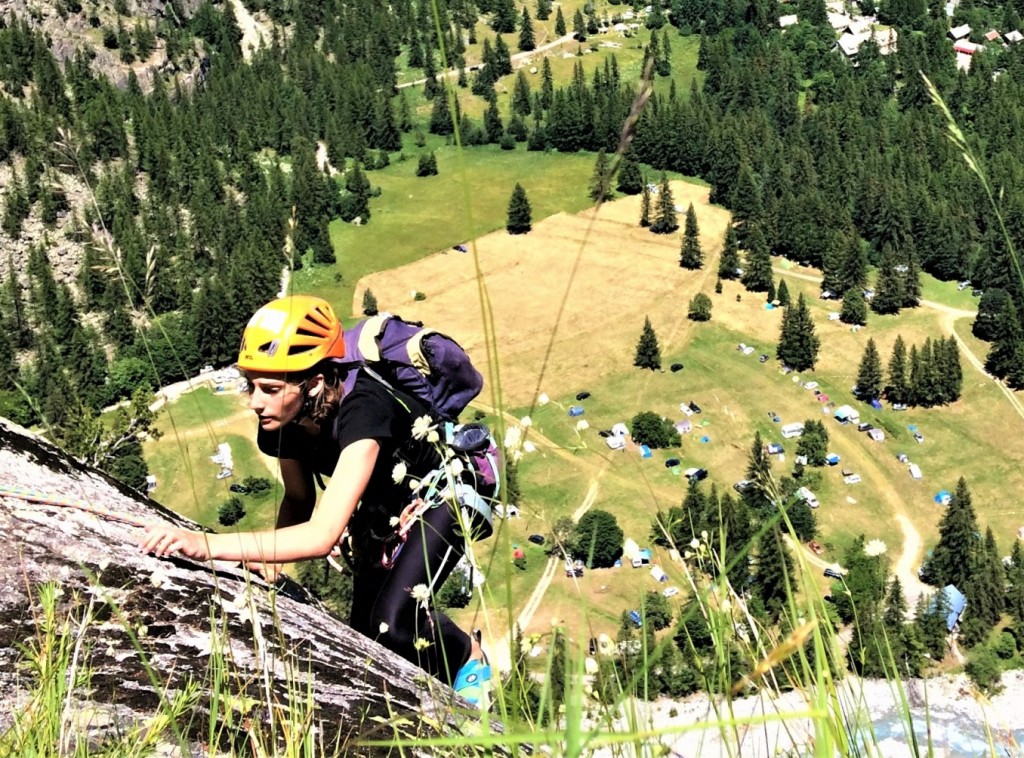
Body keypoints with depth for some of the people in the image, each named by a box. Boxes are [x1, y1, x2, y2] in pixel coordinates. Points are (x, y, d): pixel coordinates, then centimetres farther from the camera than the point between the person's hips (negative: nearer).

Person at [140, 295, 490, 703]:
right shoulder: (285, 421, -21)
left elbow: (323, 535, -50)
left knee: (393, 624, -22)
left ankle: (470, 658, 9)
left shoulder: (361, 411, -42)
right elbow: (298, 500, -4)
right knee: (366, 632, 4)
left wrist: (205, 544, -56)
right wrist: (270, 553, -25)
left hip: (440, 496, -6)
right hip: (380, 506, 7)